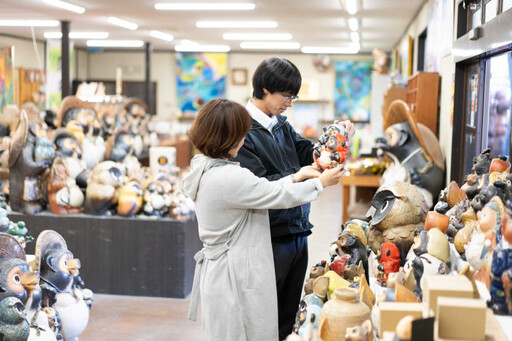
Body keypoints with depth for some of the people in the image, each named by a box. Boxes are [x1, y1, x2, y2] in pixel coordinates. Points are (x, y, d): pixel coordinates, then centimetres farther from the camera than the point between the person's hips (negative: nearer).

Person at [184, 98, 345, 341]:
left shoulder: (205, 169, 4)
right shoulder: (228, 177, -25)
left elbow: (261, 191, 13)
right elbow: (282, 197, -13)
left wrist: (297, 177, 15)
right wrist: (321, 183, 3)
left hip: (218, 271, 10)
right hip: (236, 277, -10)